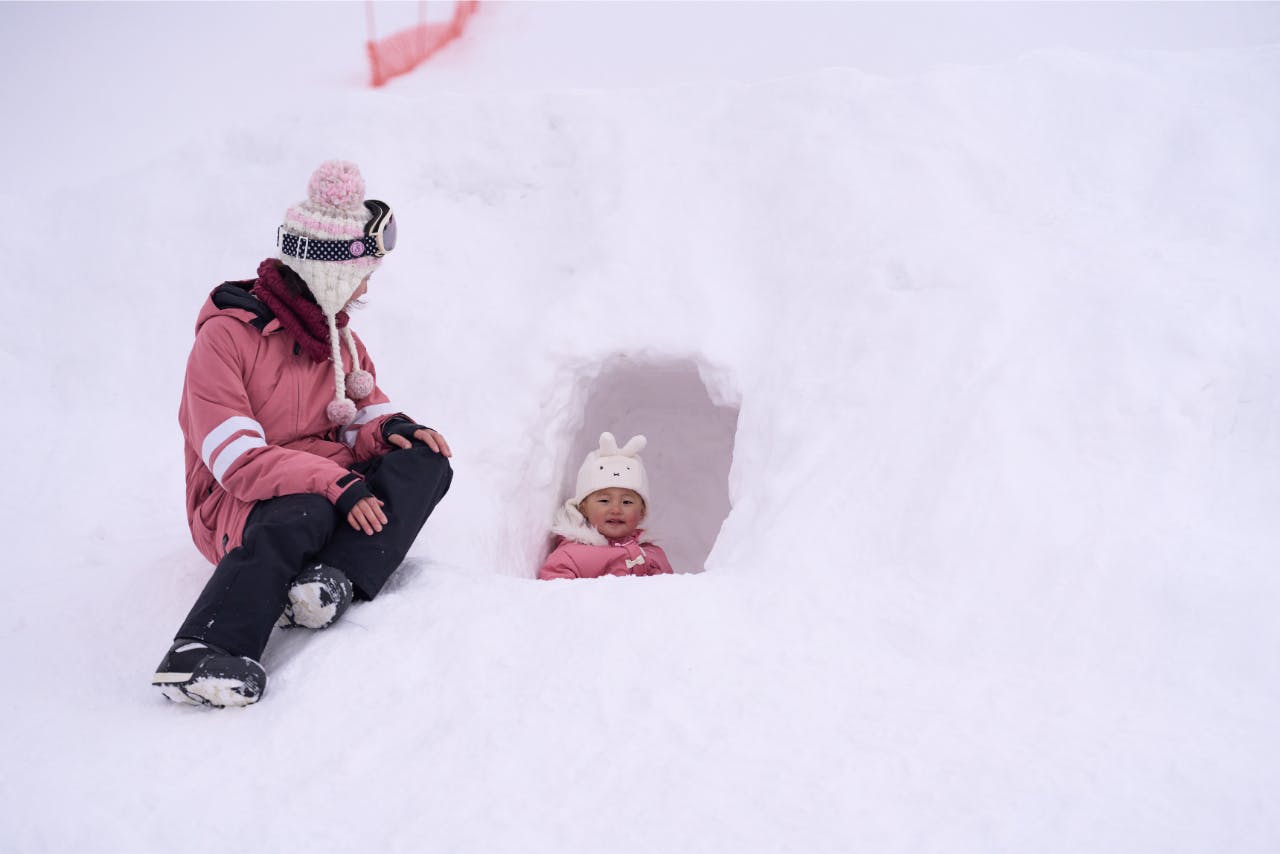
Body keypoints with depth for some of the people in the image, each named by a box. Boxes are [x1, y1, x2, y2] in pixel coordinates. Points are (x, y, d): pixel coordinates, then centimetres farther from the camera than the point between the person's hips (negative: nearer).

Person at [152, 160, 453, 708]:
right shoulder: (225, 336, -10)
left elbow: (365, 422, 15)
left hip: (327, 490, 7)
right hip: (240, 505, -7)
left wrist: (389, 430, -11)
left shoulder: (340, 339, 16)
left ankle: (337, 579, -39)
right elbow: (236, 459, -19)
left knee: (425, 459, -18)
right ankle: (198, 656, -55)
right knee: (302, 515, -42)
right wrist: (333, 485, -30)